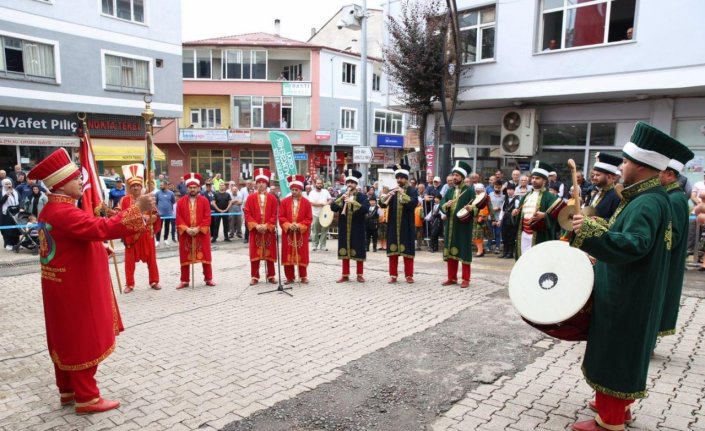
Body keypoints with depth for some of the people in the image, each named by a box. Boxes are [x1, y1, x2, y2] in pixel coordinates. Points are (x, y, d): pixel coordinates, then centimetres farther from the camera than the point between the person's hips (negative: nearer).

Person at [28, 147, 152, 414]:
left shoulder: (51, 210, 10)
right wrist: (137, 209, -40)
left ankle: (68, 390, 31)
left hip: (64, 287, 10)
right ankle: (87, 398, 11)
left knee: (66, 340, 18)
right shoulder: (65, 212, -25)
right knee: (84, 342, 0)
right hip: (75, 290, -10)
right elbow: (102, 229, -38)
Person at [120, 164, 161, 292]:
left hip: (147, 234, 1)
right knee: (130, 260, 4)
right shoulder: (125, 200, -1)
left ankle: (154, 281, 17)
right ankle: (129, 284, 13)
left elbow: (156, 215, -1)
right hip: (131, 234, -1)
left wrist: (147, 218, -18)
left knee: (151, 258, 6)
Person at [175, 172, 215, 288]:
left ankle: (208, 279, 16)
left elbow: (207, 218, -6)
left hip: (202, 233, -1)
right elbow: (178, 218, -2)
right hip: (185, 234, 1)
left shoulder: (204, 200, 0)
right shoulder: (181, 201, 3)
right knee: (185, 257, 6)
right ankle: (184, 281, 16)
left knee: (205, 256, 5)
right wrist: (186, 229, -15)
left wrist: (198, 228, -15)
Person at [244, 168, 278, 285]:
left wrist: (267, 226, -13)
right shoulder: (250, 198, 2)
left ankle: (271, 276, 16)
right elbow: (247, 214, -3)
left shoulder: (273, 198, 3)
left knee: (270, 253, 6)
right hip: (255, 230, 0)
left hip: (269, 230, 0)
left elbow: (274, 215, -1)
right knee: (255, 254, 3)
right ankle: (254, 277, 12)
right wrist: (256, 225, -14)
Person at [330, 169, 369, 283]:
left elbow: (366, 208, -18)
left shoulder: (361, 196, -2)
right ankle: (345, 275, 15)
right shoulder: (341, 195, 10)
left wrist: (353, 202, -26)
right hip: (344, 228, 3)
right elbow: (333, 207, -1)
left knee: (358, 251, 2)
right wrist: (341, 199, -15)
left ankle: (360, 275, 12)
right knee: (344, 251, 7)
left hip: (357, 229, -3)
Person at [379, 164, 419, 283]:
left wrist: (403, 193, -22)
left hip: (407, 226, -3)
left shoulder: (412, 190, 1)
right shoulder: (391, 191, 10)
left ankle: (409, 275, 9)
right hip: (393, 225, 3)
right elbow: (382, 204, -1)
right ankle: (393, 275, 11)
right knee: (392, 251, 4)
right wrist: (388, 195, -19)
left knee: (407, 250, 1)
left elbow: (414, 203, -15)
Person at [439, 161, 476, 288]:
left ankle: (465, 279, 6)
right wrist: (446, 205, -14)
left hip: (464, 226, -5)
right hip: (450, 225, 6)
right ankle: (452, 277, 19)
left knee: (464, 251, -1)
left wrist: (471, 208, -33)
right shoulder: (449, 191, 14)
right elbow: (441, 206, 8)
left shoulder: (469, 190, -3)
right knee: (450, 251, 9)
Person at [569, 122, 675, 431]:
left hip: (627, 296, -10)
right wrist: (604, 257, 17)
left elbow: (634, 244, -39)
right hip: (628, 291, 10)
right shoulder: (648, 197, 9)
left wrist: (589, 232, -48)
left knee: (615, 352, 1)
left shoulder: (648, 202, -24)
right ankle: (617, 405, 36)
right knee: (620, 351, 21)